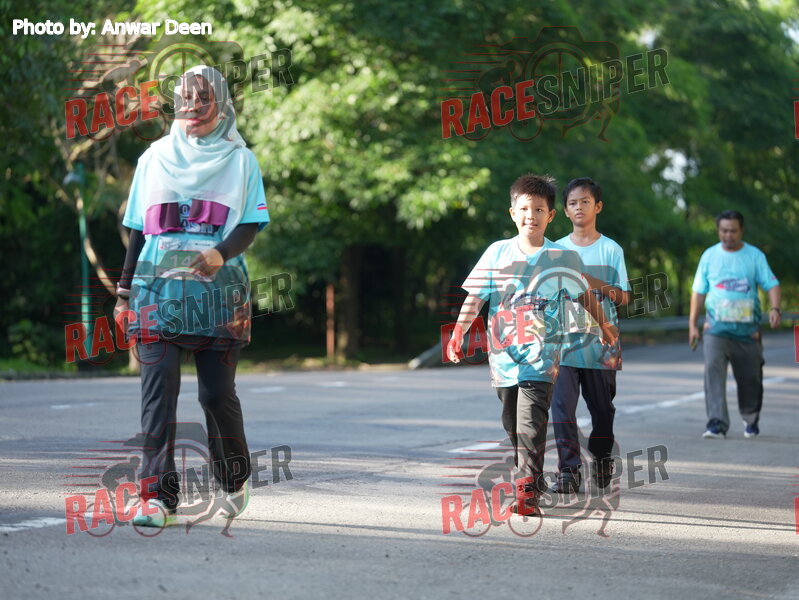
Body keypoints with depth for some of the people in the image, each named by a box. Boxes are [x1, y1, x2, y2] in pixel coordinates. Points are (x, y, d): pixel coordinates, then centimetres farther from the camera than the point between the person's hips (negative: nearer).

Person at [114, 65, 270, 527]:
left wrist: (221, 252, -20)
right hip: (158, 286, 1)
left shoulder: (240, 159, 9)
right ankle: (159, 496, -14)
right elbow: (138, 230, 17)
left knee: (218, 393, -1)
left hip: (219, 289, -1)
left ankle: (235, 479, 24)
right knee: (159, 390, -11)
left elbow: (251, 225, 1)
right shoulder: (156, 157, 15)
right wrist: (125, 291, 13)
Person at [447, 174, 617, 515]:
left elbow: (584, 295, 17)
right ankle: (531, 477, 32)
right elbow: (475, 297, 3)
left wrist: (604, 326, 29)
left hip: (541, 358, -3)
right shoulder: (497, 253, 4)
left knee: (531, 425, -16)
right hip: (503, 355, 3)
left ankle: (527, 493, -21)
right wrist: (458, 334, -8)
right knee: (513, 426, 13)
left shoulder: (561, 258, 2)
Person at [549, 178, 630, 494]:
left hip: (600, 343, -1)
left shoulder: (611, 249, 3)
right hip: (564, 341, 1)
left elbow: (624, 298, -1)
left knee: (602, 408, 8)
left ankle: (601, 460, 30)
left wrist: (599, 285, -17)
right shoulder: (556, 249, 9)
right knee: (562, 406, -11)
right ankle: (569, 470, -10)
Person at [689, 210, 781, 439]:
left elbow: (772, 284, -2)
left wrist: (775, 308, -21)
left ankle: (751, 420, 31)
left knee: (750, 377, 8)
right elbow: (699, 291, 11)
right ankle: (717, 423, -22)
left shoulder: (755, 256, 3)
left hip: (748, 330, 0)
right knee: (713, 372, -18)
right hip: (716, 328, 0)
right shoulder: (709, 256, 7)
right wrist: (693, 324, 7)